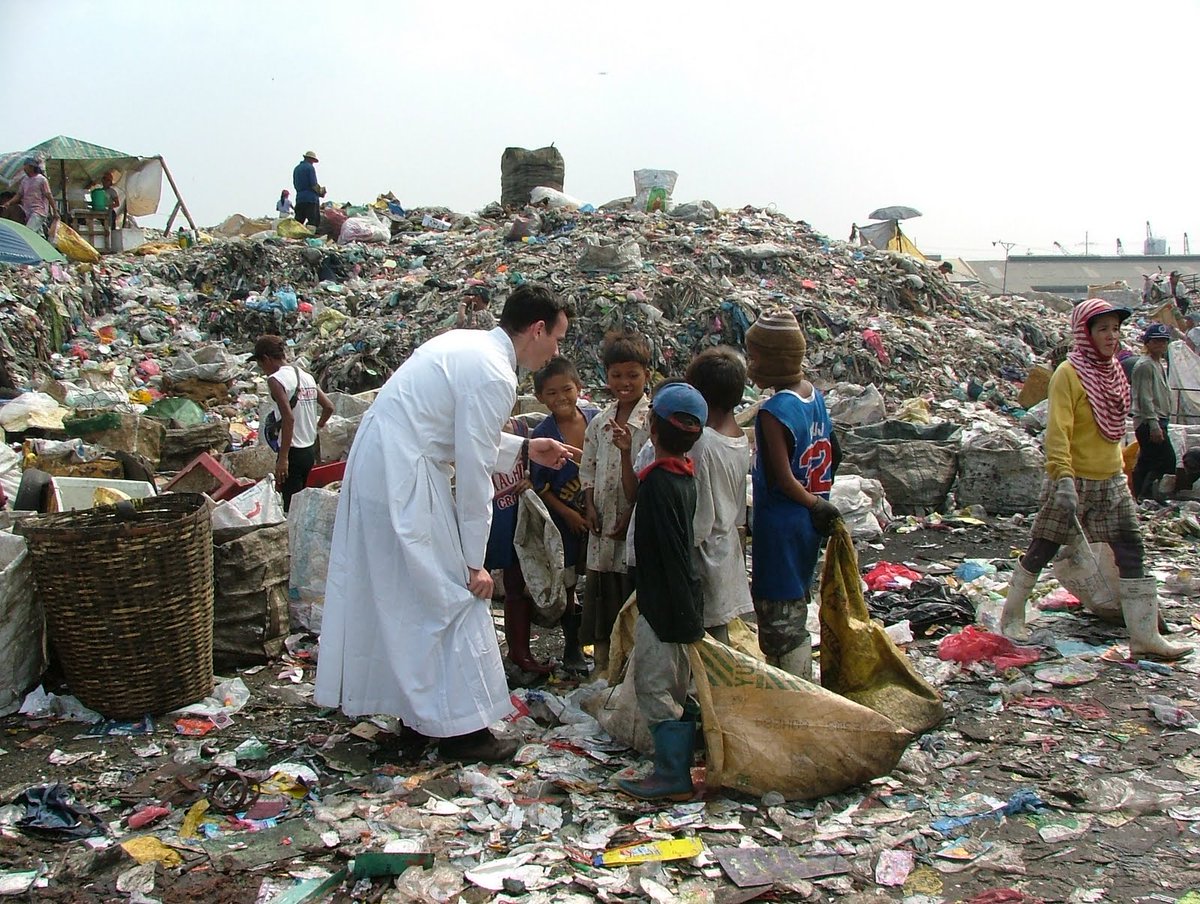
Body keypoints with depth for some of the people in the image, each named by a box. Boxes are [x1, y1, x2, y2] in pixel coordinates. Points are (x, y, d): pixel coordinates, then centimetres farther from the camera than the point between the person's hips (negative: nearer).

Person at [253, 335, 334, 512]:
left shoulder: (275, 380, -13)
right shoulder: (306, 376, 10)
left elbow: (288, 418, -23)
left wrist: (283, 458, -22)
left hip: (293, 451, -8)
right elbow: (329, 407, 13)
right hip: (310, 449, 8)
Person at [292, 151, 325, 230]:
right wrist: (321, 192, 4)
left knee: (298, 221, 5)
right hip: (311, 198, -7)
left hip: (299, 198, 7)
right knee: (314, 222, -8)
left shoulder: (296, 168, 16)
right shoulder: (310, 167, -6)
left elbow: (295, 185, 19)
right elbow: (314, 185, -12)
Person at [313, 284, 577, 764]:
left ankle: (420, 708, 31)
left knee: (401, 595, 18)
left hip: (373, 466, 10)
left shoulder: (464, 344, 11)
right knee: (451, 595, 1)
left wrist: (524, 448, 21)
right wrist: (474, 561, -9)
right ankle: (461, 727, 10)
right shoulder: (495, 376, -16)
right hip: (402, 478, -10)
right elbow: (473, 472, -16)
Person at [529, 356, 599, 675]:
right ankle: (572, 647, 27)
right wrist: (568, 514, -13)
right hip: (563, 517, -2)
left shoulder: (596, 419, -8)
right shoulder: (542, 434, -15)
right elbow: (539, 486, -9)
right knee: (567, 585, 10)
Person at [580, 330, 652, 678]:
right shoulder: (600, 422, 10)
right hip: (603, 524, 6)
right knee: (599, 594, 13)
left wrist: (633, 515, -15)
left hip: (637, 521, -6)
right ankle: (602, 665, 27)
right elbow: (588, 470, 14)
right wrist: (590, 507, 1)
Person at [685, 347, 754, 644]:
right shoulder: (742, 439, 3)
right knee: (720, 631, 17)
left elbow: (700, 517, -20)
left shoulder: (701, 443, -22)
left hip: (705, 552, -8)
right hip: (729, 549, 8)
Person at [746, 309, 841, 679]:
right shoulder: (814, 395, 3)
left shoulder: (774, 410, -22)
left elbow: (783, 479, -20)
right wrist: (819, 502, 11)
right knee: (796, 604, 20)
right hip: (808, 523, 9)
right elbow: (830, 452, 10)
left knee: (778, 614, 2)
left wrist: (814, 504, -6)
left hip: (779, 524, -9)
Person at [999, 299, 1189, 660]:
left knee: (1132, 552, 1)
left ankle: (1145, 636, 4)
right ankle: (1012, 616, 21)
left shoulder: (1112, 371, 9)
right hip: (1073, 481, -7)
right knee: (1042, 549, 4)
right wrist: (1063, 480, -29)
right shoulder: (1068, 373, -13)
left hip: (1111, 481, 7)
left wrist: (1118, 467, 19)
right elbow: (1058, 431, -21)